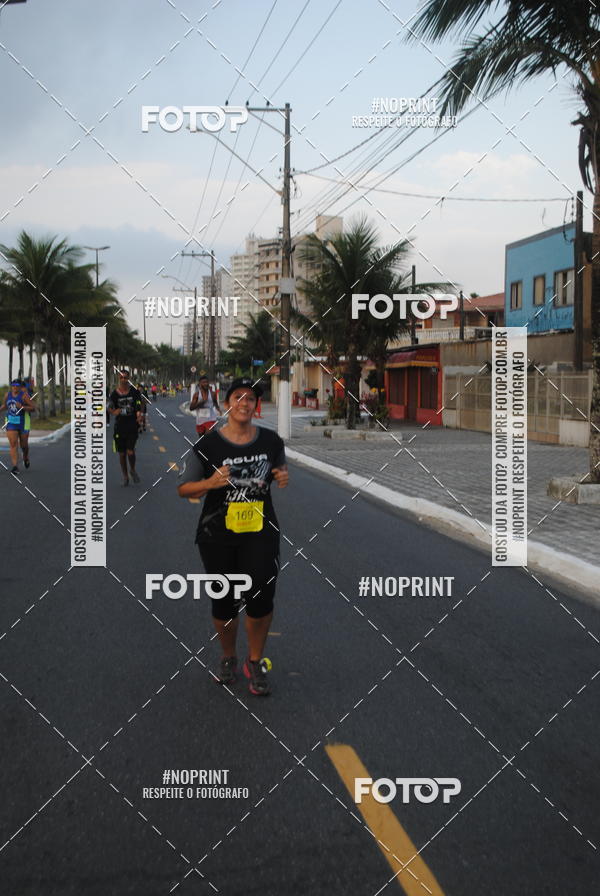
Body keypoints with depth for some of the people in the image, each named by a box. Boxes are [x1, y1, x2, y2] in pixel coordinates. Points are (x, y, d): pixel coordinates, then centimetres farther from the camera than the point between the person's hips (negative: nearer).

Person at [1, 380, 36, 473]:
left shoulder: (24, 395, -11)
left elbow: (33, 408, -15)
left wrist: (22, 407, -26)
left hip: (23, 423, -2)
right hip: (11, 423, 2)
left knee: (24, 444, 12)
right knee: (13, 444, -10)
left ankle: (26, 457, 45)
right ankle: (15, 466, -12)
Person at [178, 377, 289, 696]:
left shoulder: (271, 441, 2)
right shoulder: (207, 445, -7)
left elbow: (280, 470, 21)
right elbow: (184, 489, -1)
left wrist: (283, 478, -3)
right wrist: (211, 483, -21)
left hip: (261, 532, 1)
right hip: (218, 535, -1)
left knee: (261, 597, -11)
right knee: (224, 602, 8)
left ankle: (255, 662, 13)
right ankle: (228, 658, 35)